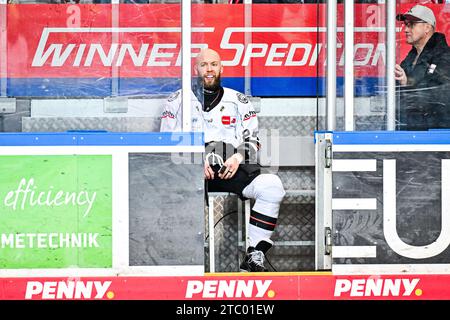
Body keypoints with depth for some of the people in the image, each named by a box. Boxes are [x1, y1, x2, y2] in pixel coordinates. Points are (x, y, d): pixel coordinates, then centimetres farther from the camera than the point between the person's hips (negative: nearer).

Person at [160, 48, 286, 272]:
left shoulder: (239, 101, 21)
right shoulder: (178, 100, 16)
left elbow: (252, 140, 18)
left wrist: (238, 157, -5)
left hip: (230, 170, 2)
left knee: (272, 186, -28)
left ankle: (255, 254, -24)